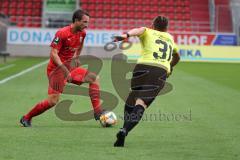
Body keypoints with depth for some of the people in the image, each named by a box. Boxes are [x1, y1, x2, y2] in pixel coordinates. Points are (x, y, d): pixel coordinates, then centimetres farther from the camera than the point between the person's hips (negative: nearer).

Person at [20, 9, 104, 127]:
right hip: (56, 69, -8)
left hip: (70, 68, 8)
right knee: (53, 101, -13)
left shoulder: (82, 33, 2)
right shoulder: (62, 33, -20)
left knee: (94, 78, 0)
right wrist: (65, 71, -30)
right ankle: (26, 118, 3)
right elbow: (53, 54, -23)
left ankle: (98, 112, 0)